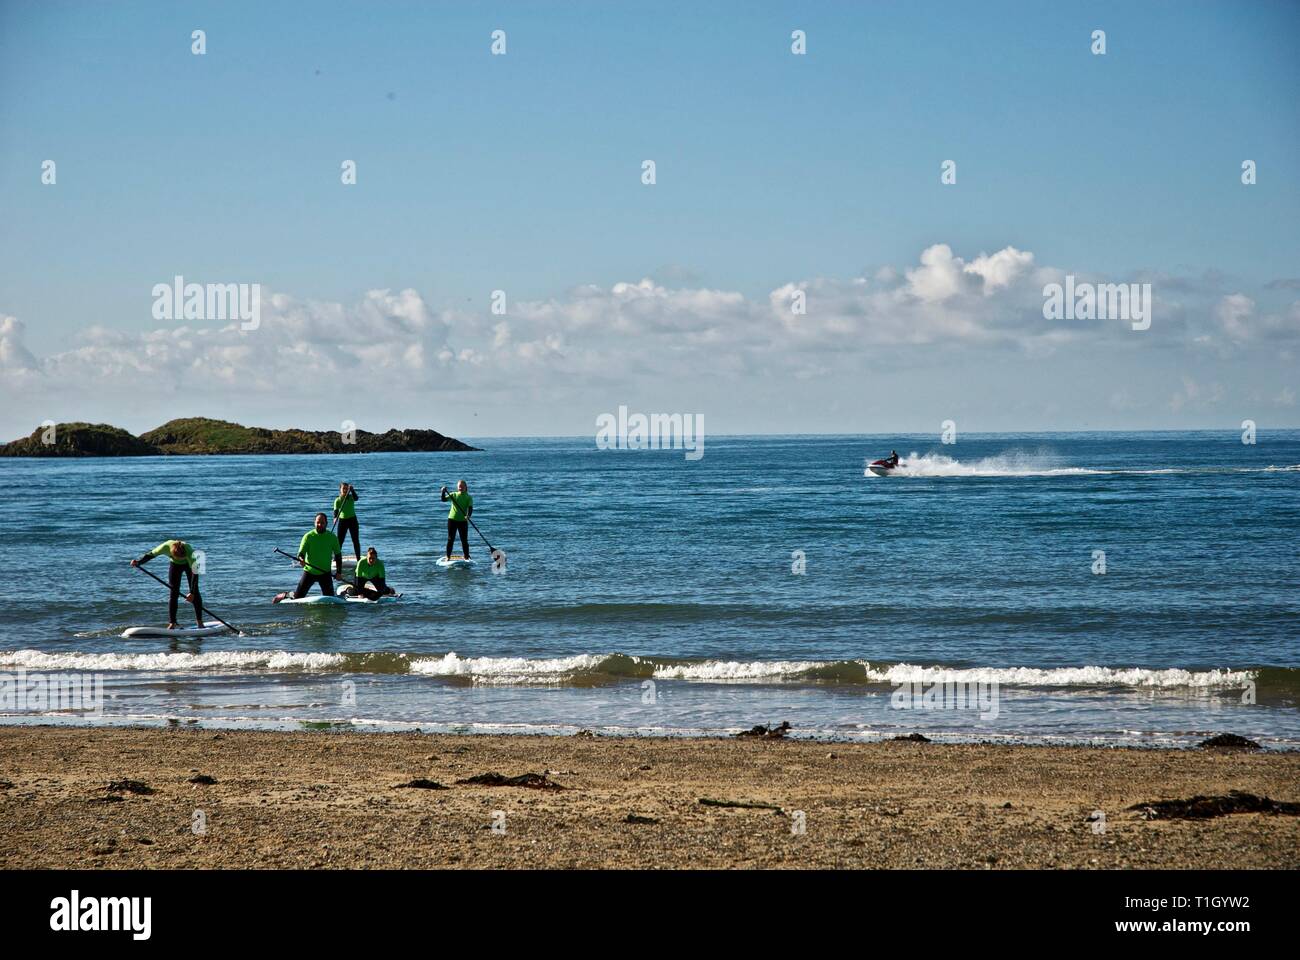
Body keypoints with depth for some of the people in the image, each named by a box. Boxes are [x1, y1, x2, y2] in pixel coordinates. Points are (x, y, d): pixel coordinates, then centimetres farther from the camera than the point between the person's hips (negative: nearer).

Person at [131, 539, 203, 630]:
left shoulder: (189, 551, -42)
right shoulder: (166, 547, -36)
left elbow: (194, 572, -39)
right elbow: (150, 555, -20)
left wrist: (192, 593, -41)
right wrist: (138, 562, -37)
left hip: (189, 564, -2)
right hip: (175, 565, 2)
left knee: (195, 592, -9)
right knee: (173, 593, -7)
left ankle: (200, 622, -1)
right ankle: (172, 623, -6)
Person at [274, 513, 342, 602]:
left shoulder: (332, 537, -2)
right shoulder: (308, 536, -7)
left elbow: (338, 555, 6)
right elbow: (301, 553, -12)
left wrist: (339, 571, -4)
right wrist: (301, 559, -36)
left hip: (325, 573, 1)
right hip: (309, 571, -1)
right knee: (298, 597, 0)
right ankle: (284, 596, 31)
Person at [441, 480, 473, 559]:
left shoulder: (468, 497, 1)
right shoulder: (453, 495, 4)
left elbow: (470, 508, -10)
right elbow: (444, 499, -7)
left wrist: (468, 515, -29)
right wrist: (443, 492, -25)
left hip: (463, 521, -1)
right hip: (452, 519, 1)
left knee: (464, 540, 3)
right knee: (450, 539, 3)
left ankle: (466, 557, 14)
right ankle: (448, 557, 8)